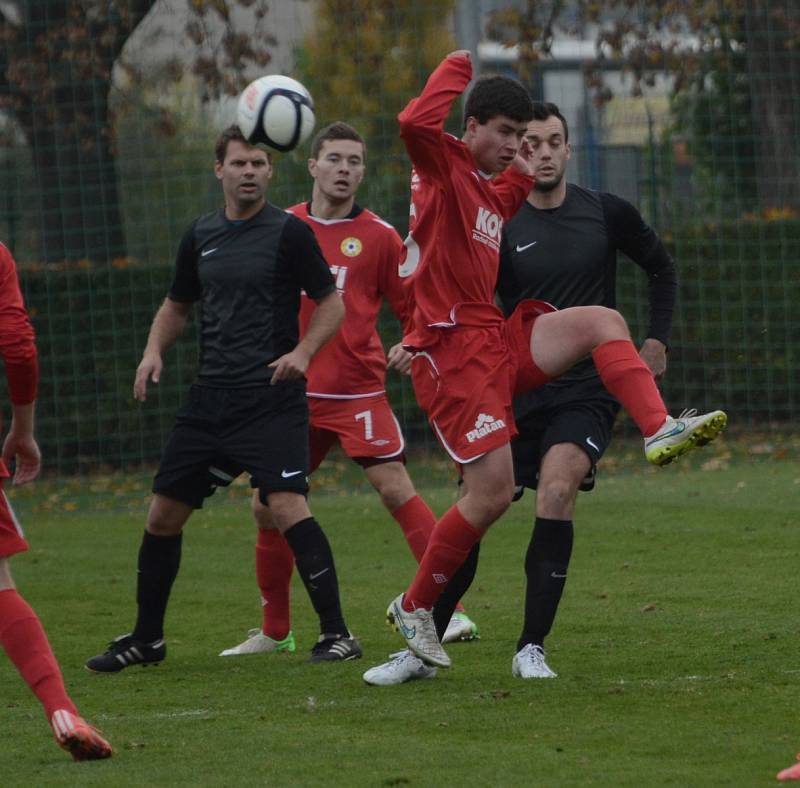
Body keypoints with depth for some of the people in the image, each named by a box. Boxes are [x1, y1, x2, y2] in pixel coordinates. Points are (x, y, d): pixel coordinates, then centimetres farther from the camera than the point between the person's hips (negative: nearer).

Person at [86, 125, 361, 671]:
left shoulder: (288, 232, -4)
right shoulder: (201, 236, 12)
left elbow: (332, 302, -1)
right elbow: (178, 305, 24)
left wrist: (303, 350, -18)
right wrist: (154, 352, 6)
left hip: (272, 396, -6)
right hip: (211, 397, 6)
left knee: (286, 506, -21)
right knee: (163, 513, 8)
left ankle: (336, 633, -13)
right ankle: (146, 639, 22)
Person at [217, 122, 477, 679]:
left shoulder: (378, 236, -1)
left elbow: (413, 307, 4)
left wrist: (409, 348, -14)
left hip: (357, 392, -4)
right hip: (296, 393, 4)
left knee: (396, 490, -15)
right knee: (269, 507, 6)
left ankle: (450, 610, -13)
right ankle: (275, 631, 21)